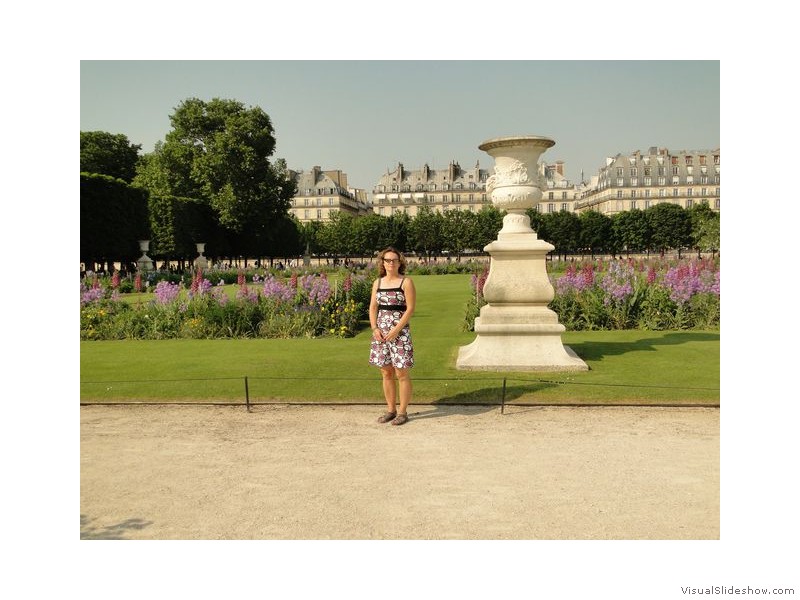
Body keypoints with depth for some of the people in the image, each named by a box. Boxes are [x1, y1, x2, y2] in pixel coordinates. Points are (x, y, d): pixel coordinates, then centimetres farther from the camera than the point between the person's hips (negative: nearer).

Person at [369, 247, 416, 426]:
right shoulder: (378, 282, 11)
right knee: (386, 373, 10)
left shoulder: (406, 282, -4)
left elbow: (410, 309, -9)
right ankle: (391, 409, 21)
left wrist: (396, 330, -16)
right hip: (381, 332, 5)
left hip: (400, 331, -5)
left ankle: (403, 412, 9)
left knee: (401, 373, 0)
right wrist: (375, 328, -5)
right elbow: (373, 307, 10)